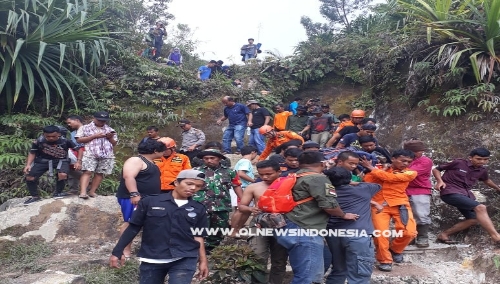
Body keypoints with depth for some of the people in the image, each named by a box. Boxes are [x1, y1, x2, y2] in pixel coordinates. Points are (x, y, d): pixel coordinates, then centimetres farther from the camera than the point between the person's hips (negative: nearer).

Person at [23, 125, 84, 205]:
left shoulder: (65, 141, -16)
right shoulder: (39, 141, -12)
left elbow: (80, 149, -7)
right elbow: (32, 153, 3)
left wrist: (78, 162, -16)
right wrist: (28, 164, -9)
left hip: (61, 160, -2)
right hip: (42, 160, 2)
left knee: (63, 175, -31)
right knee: (29, 177, -9)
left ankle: (57, 193, -1)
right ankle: (35, 196, 16)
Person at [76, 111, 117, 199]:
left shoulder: (110, 130, 19)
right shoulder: (85, 128, 10)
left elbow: (114, 144, 19)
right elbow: (79, 140, -2)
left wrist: (110, 138, -3)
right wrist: (94, 136, -8)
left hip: (107, 155, 3)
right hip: (90, 154, -3)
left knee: (100, 173, -1)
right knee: (87, 172, -14)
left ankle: (92, 191, 3)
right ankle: (83, 192, -20)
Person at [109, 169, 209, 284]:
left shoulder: (199, 209, 5)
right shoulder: (150, 202, -2)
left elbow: (198, 236, 10)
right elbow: (133, 228, 2)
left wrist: (203, 261, 9)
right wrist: (117, 252, 2)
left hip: (184, 260, 0)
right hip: (151, 259, 0)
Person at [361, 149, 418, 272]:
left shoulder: (410, 173, 2)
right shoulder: (381, 168, 11)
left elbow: (389, 177, -12)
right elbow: (366, 181, -2)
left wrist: (372, 168, -4)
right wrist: (382, 169, -7)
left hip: (400, 204, 0)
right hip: (379, 205, 1)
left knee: (409, 232, -11)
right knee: (380, 233, -12)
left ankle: (395, 249, 20)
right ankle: (385, 260, 10)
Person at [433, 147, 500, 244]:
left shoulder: (482, 171, 13)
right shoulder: (458, 163, -6)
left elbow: (486, 180, 38)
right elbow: (436, 169, 0)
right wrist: (440, 181, -17)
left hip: (465, 194, 9)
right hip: (450, 192, -8)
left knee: (474, 219, 3)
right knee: (480, 208, -23)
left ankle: (444, 235, 6)